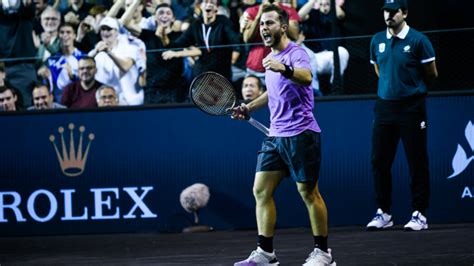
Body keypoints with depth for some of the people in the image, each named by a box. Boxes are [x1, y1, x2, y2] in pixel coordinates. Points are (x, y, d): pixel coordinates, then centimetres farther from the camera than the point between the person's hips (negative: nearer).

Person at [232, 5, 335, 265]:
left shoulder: (296, 53, -12)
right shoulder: (270, 58, 15)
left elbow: (306, 77, -35)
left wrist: (284, 69, -53)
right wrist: (248, 108, 25)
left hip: (300, 134, -8)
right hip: (275, 135, 8)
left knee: (308, 192, -2)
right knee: (261, 190, 2)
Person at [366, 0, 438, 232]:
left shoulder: (418, 40, -6)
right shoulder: (377, 41, 9)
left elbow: (431, 75, 2)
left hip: (411, 108, -5)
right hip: (384, 106, 5)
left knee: (417, 162, -2)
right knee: (379, 160, 3)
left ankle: (419, 214, 3)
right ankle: (383, 213, 11)